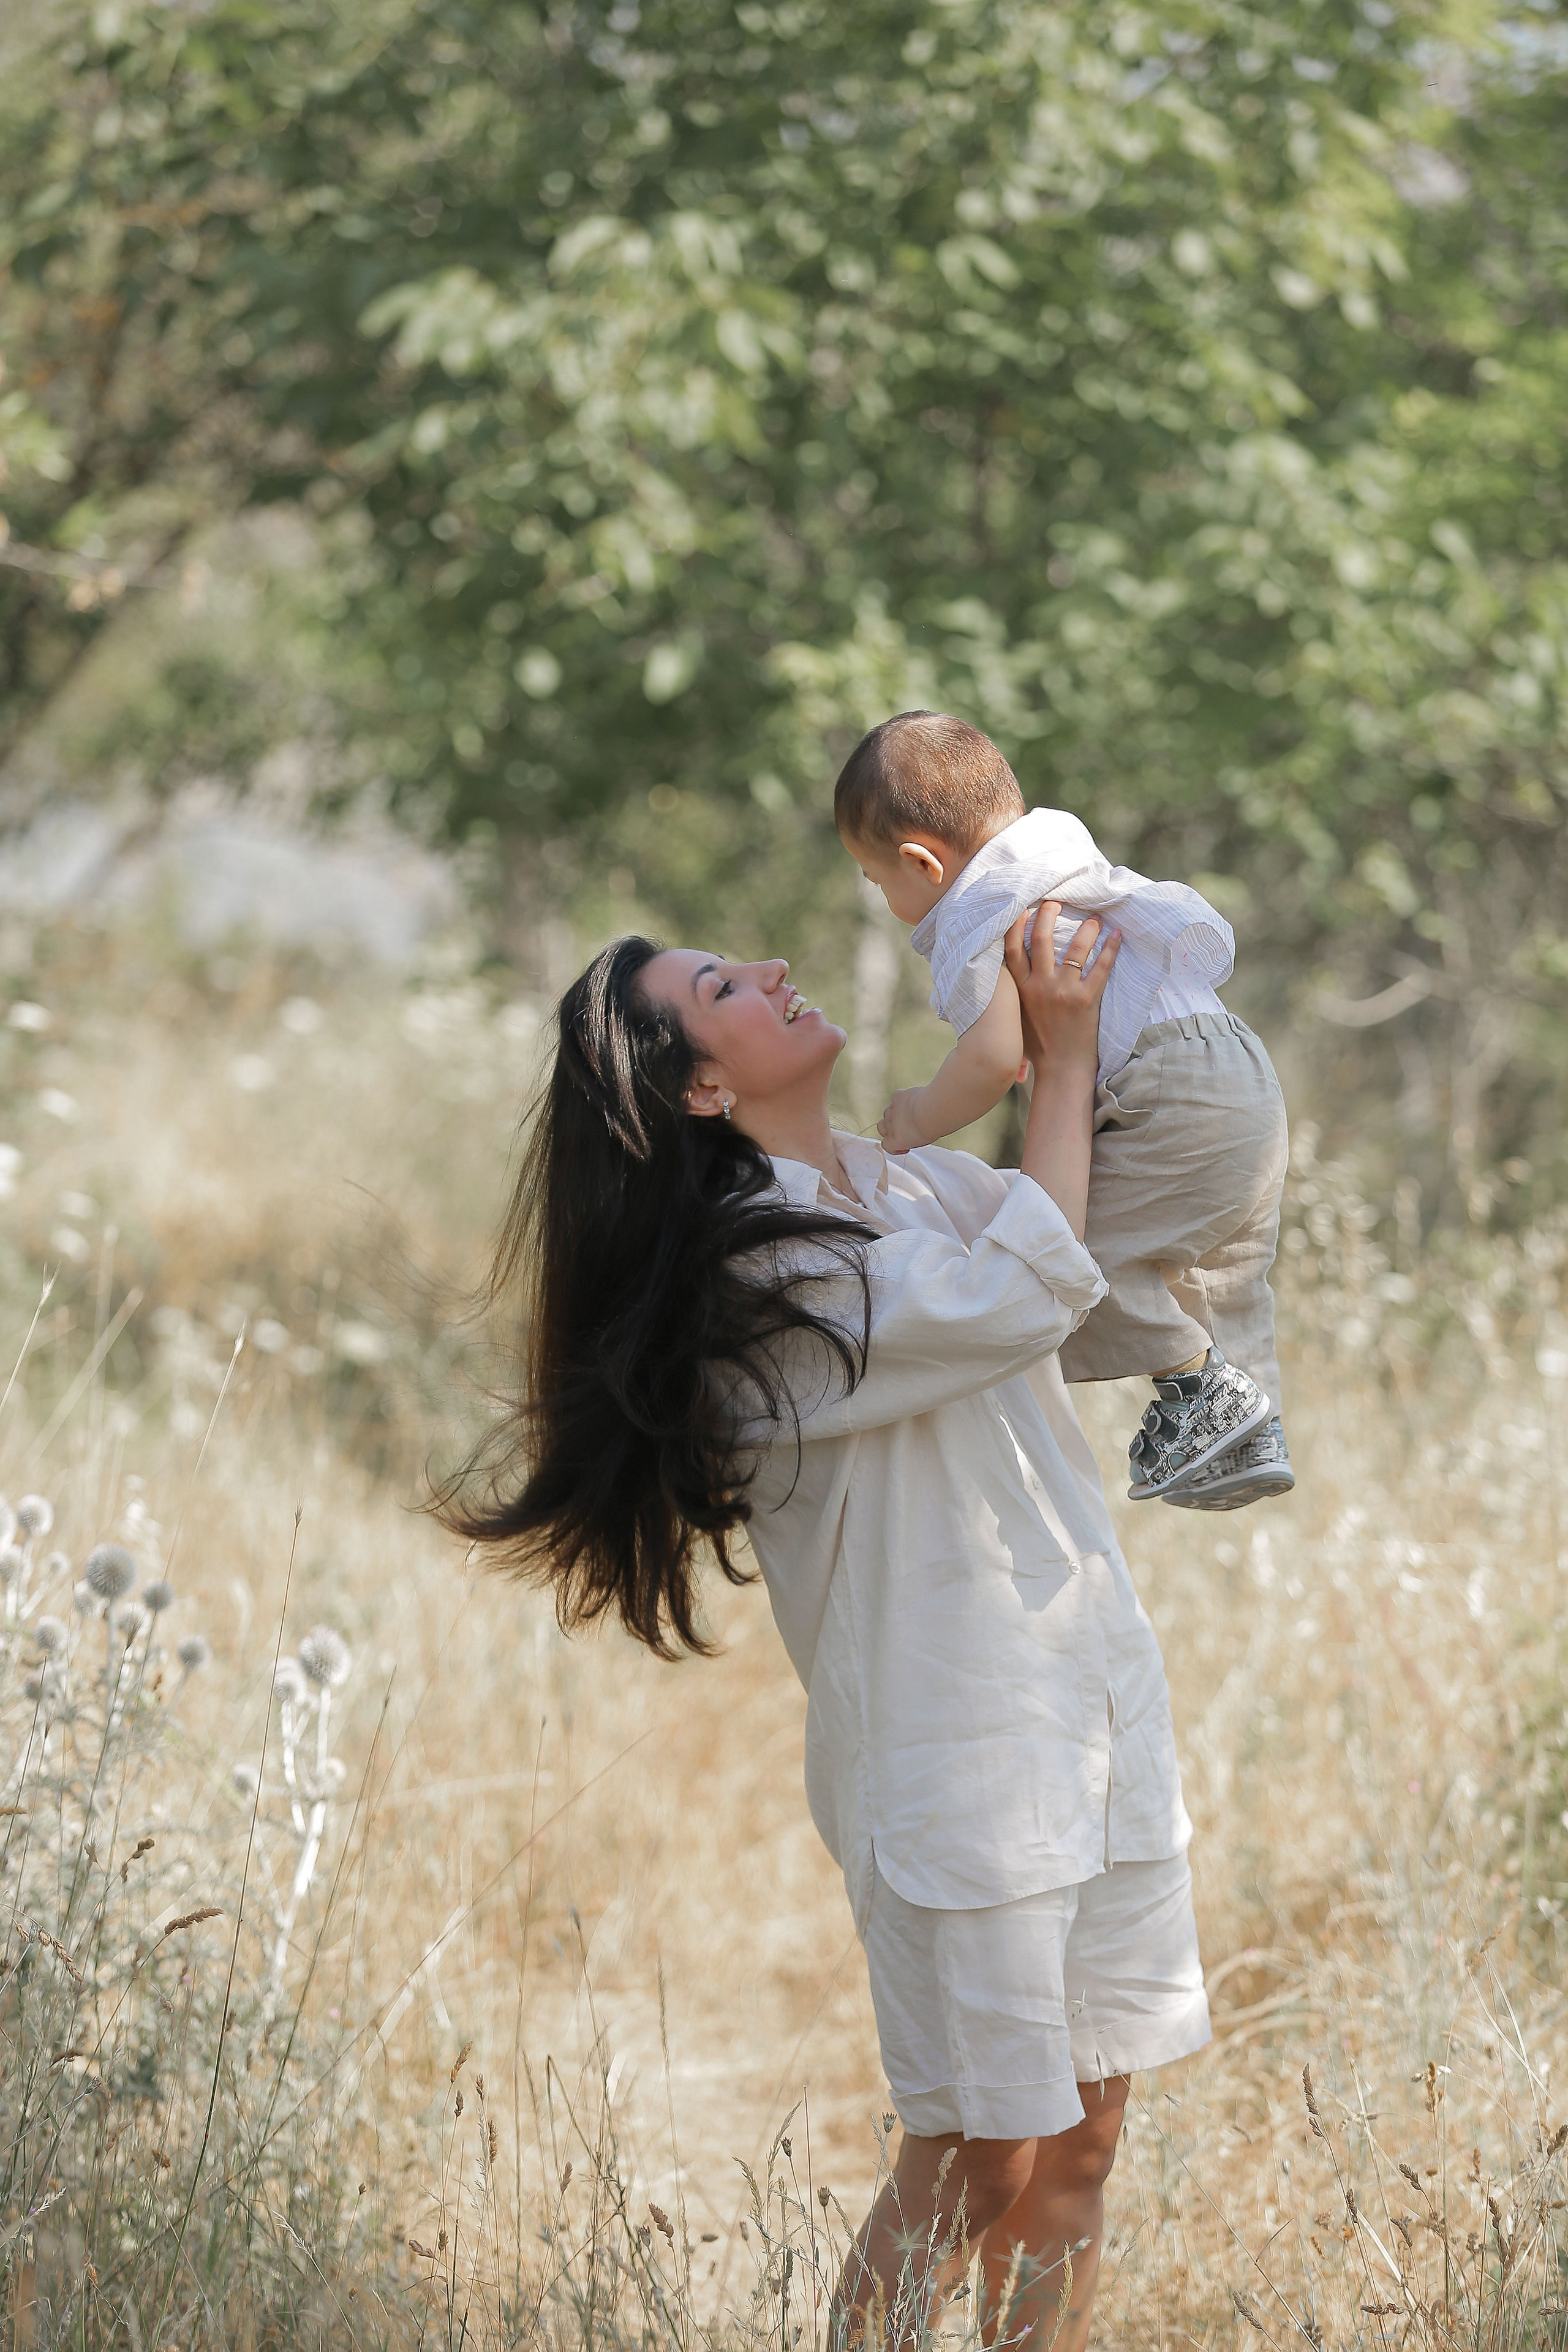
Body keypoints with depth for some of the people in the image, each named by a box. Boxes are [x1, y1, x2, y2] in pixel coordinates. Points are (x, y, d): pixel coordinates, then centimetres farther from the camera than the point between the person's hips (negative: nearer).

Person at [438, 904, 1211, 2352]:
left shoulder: (905, 1185, 11)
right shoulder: (762, 1270, -15)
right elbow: (1033, 1292, -19)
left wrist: (1062, 1040, 8)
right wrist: (1066, 1057, -8)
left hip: (1093, 1682, 8)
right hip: (952, 1745, -8)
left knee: (1083, 2139, 9)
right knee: (976, 2163, -2)